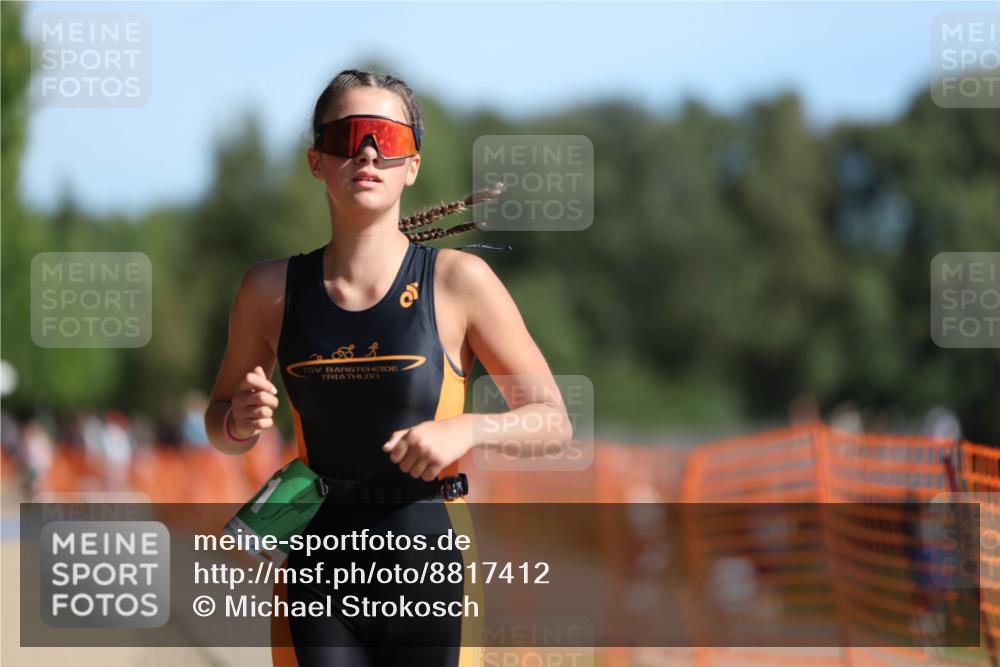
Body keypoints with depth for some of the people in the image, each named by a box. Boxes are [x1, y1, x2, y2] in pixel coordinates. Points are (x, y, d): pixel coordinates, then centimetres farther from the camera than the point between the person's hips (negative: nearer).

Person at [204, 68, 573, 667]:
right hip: (318, 563, 1)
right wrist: (242, 420, -6)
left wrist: (468, 428, -17)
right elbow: (222, 428, 17)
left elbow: (554, 423, 1)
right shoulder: (273, 290, 3)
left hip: (430, 564, -1)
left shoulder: (458, 281, -3)